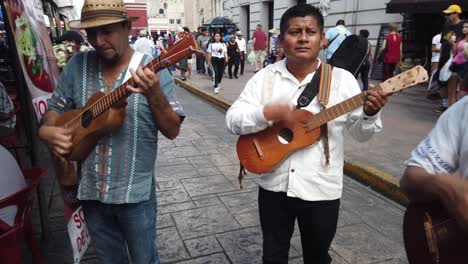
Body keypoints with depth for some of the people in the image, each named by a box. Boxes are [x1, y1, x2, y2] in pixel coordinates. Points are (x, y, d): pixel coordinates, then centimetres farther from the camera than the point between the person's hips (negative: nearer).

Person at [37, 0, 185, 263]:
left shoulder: (152, 71, -13)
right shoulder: (77, 65, -2)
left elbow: (172, 131, -14)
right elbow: (56, 107, 10)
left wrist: (154, 95, -31)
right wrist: (47, 130, -11)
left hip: (135, 192, -3)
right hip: (90, 190, 4)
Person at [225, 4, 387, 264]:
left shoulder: (342, 79, -6)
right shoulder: (265, 77, -4)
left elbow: (361, 133, -2)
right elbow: (232, 120, -9)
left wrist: (370, 114, -23)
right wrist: (268, 112, -24)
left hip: (321, 190, -1)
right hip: (273, 185, 1)